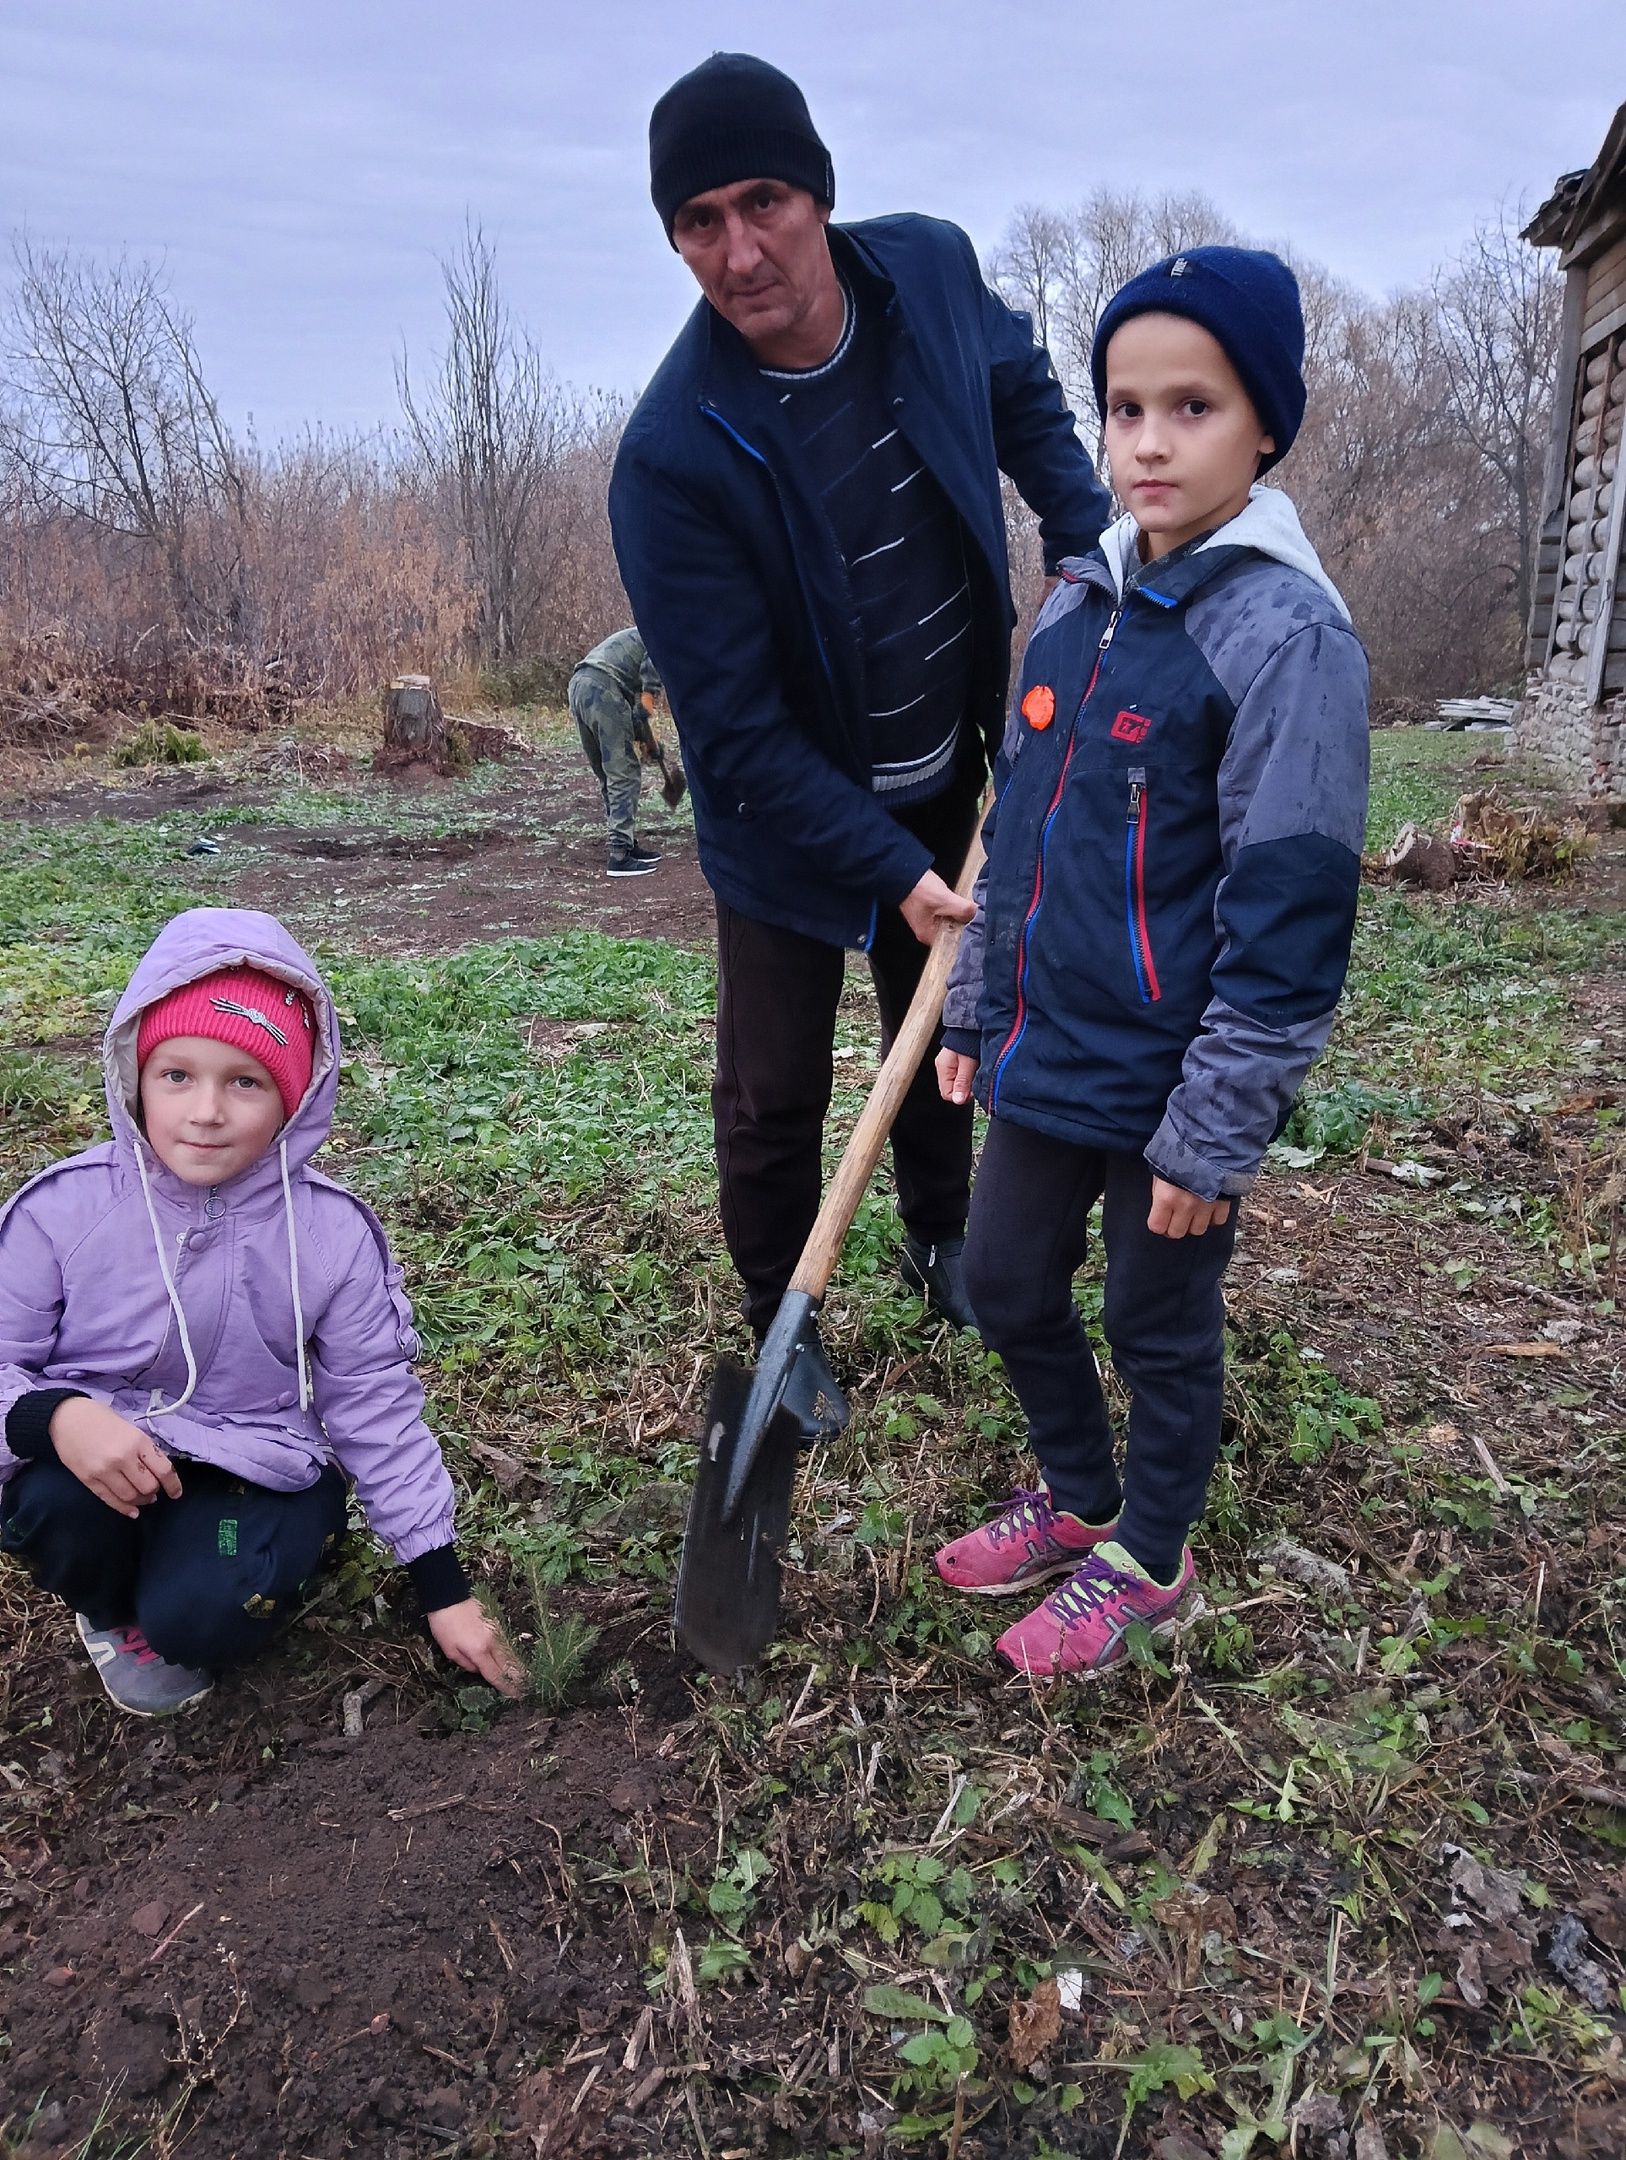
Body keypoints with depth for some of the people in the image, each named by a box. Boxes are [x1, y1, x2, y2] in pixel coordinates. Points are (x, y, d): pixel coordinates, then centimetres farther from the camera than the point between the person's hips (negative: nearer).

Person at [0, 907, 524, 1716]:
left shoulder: (333, 1232, -13)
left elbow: (378, 1411, -5)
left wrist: (444, 1588, -4)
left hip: (258, 1469, -1)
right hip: (99, 1461, 1)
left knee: (202, 1616, -28)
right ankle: (110, 1612, 4)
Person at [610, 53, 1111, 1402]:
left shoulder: (931, 271, -13)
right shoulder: (673, 457, -28)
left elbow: (1025, 397, 11)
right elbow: (737, 733, -25)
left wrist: (1093, 547, -1)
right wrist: (893, 871, -27)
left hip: (946, 781, 5)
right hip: (790, 821, -5)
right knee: (774, 1098, 5)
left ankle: (942, 1246, 46)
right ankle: (782, 1330, 29)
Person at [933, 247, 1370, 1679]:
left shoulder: (1289, 635, -17)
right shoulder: (1076, 605, 6)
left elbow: (1290, 916, -19)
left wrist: (1215, 1131, -17)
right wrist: (976, 1010, 15)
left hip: (1170, 1080, -7)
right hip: (1048, 1052, 7)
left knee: (1160, 1325, 12)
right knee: (1007, 1288, 19)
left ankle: (1148, 1560, 37)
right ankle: (1077, 1496, 45)